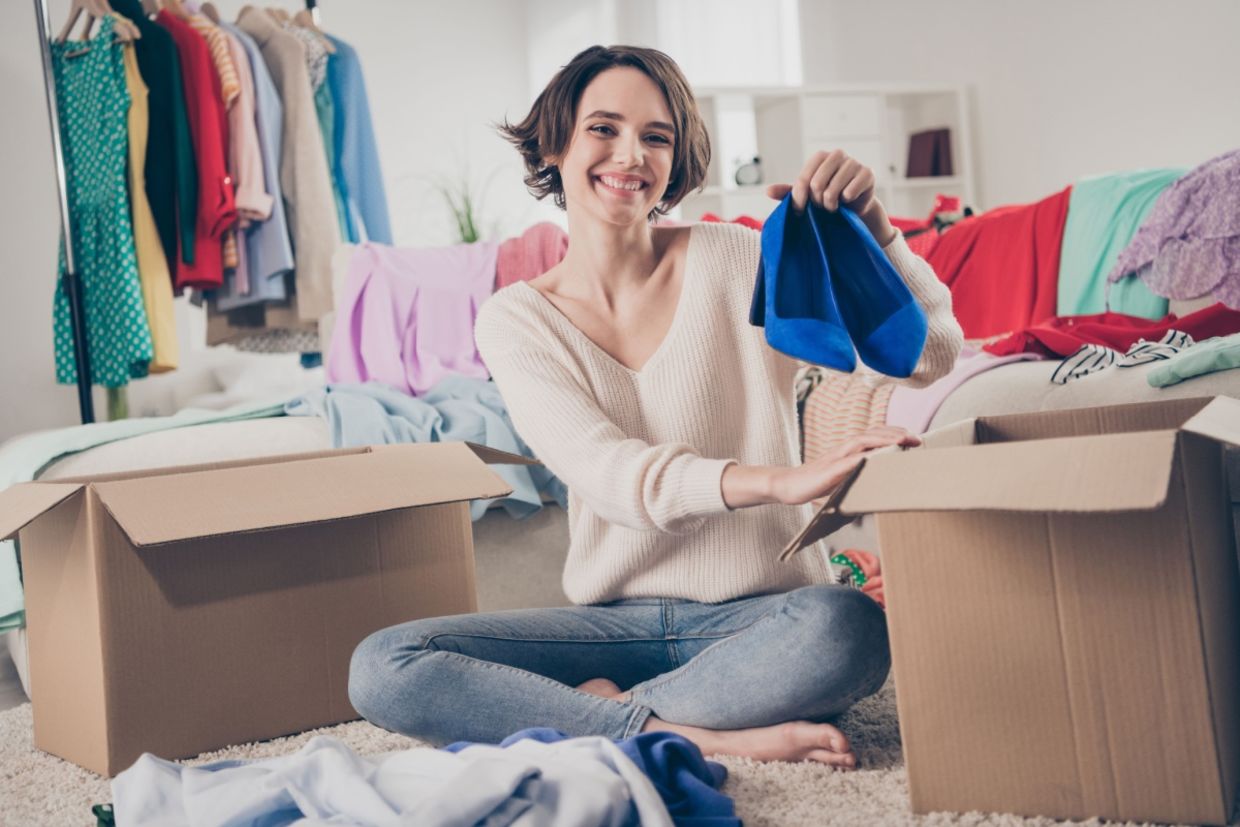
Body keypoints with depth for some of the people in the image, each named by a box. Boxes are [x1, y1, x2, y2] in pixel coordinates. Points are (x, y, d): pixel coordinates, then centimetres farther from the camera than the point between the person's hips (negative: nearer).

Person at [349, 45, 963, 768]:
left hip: (758, 614, -1)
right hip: (614, 620, 2)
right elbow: (608, 475, -16)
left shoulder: (735, 261, -2)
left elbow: (931, 354, -7)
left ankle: (602, 713, -16)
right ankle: (708, 735, -22)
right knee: (382, 668, -19)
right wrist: (782, 480, -34)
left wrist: (871, 226, -27)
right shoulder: (516, 320, 1)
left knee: (847, 628, -37)